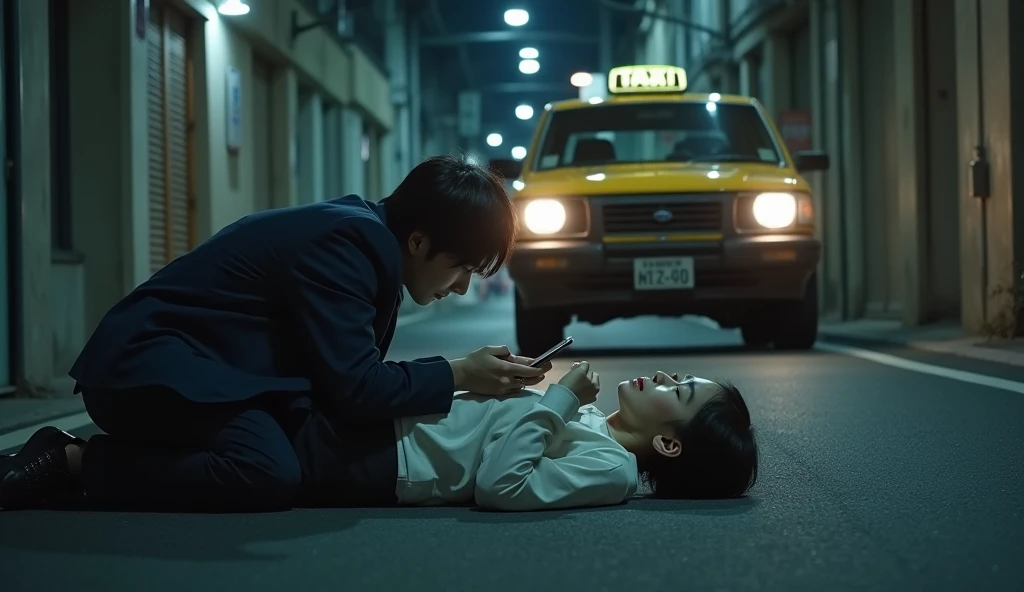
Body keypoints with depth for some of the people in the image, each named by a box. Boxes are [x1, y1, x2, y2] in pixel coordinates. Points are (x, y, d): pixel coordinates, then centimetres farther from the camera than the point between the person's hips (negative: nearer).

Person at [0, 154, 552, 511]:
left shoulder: (366, 234, 9)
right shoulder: (346, 242, -21)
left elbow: (350, 371, 11)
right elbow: (353, 391, -22)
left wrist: (465, 375, 4)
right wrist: (457, 375, -12)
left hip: (204, 366, 11)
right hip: (150, 368, -11)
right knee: (269, 474, -30)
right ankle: (71, 462, -13)